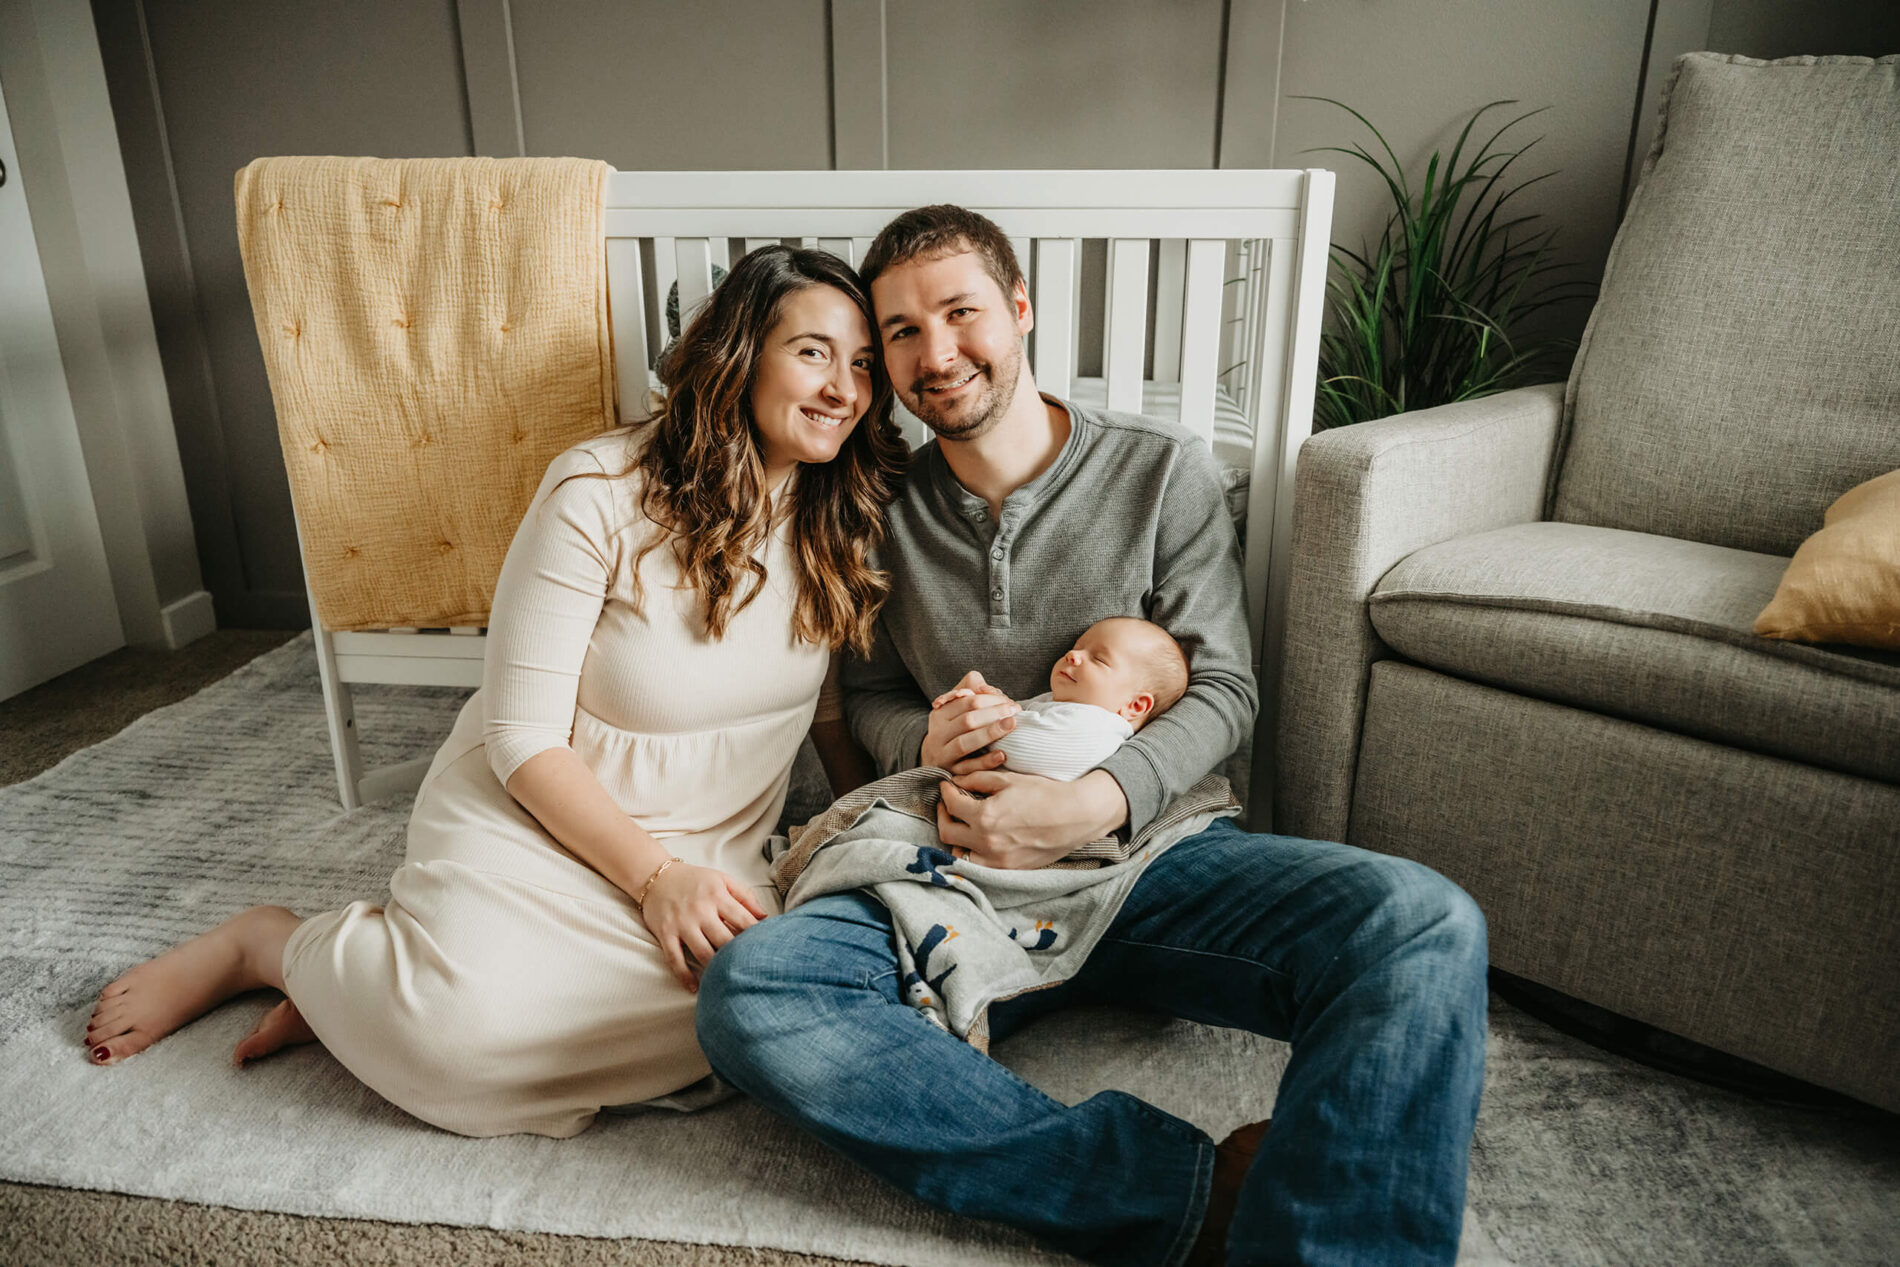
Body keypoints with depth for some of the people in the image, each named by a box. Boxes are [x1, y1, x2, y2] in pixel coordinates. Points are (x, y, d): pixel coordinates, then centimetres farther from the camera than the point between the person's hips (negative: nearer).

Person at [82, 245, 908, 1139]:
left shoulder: (844, 523, 0)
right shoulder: (601, 493, -15)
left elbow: (834, 699, 13)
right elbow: (523, 735, -13)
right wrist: (655, 876, -18)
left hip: (710, 860, 5)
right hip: (535, 820, -5)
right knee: (460, 1029, -33)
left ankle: (389, 997, -6)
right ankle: (274, 944, 4)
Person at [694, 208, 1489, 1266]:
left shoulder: (1163, 471, 4)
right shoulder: (888, 510, 9)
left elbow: (1222, 690, 0)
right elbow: (871, 696, 17)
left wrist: (1090, 804, -19)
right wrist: (925, 742, -10)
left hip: (1146, 841, -1)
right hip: (965, 867, 2)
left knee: (1423, 925, -29)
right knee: (749, 992, -29)